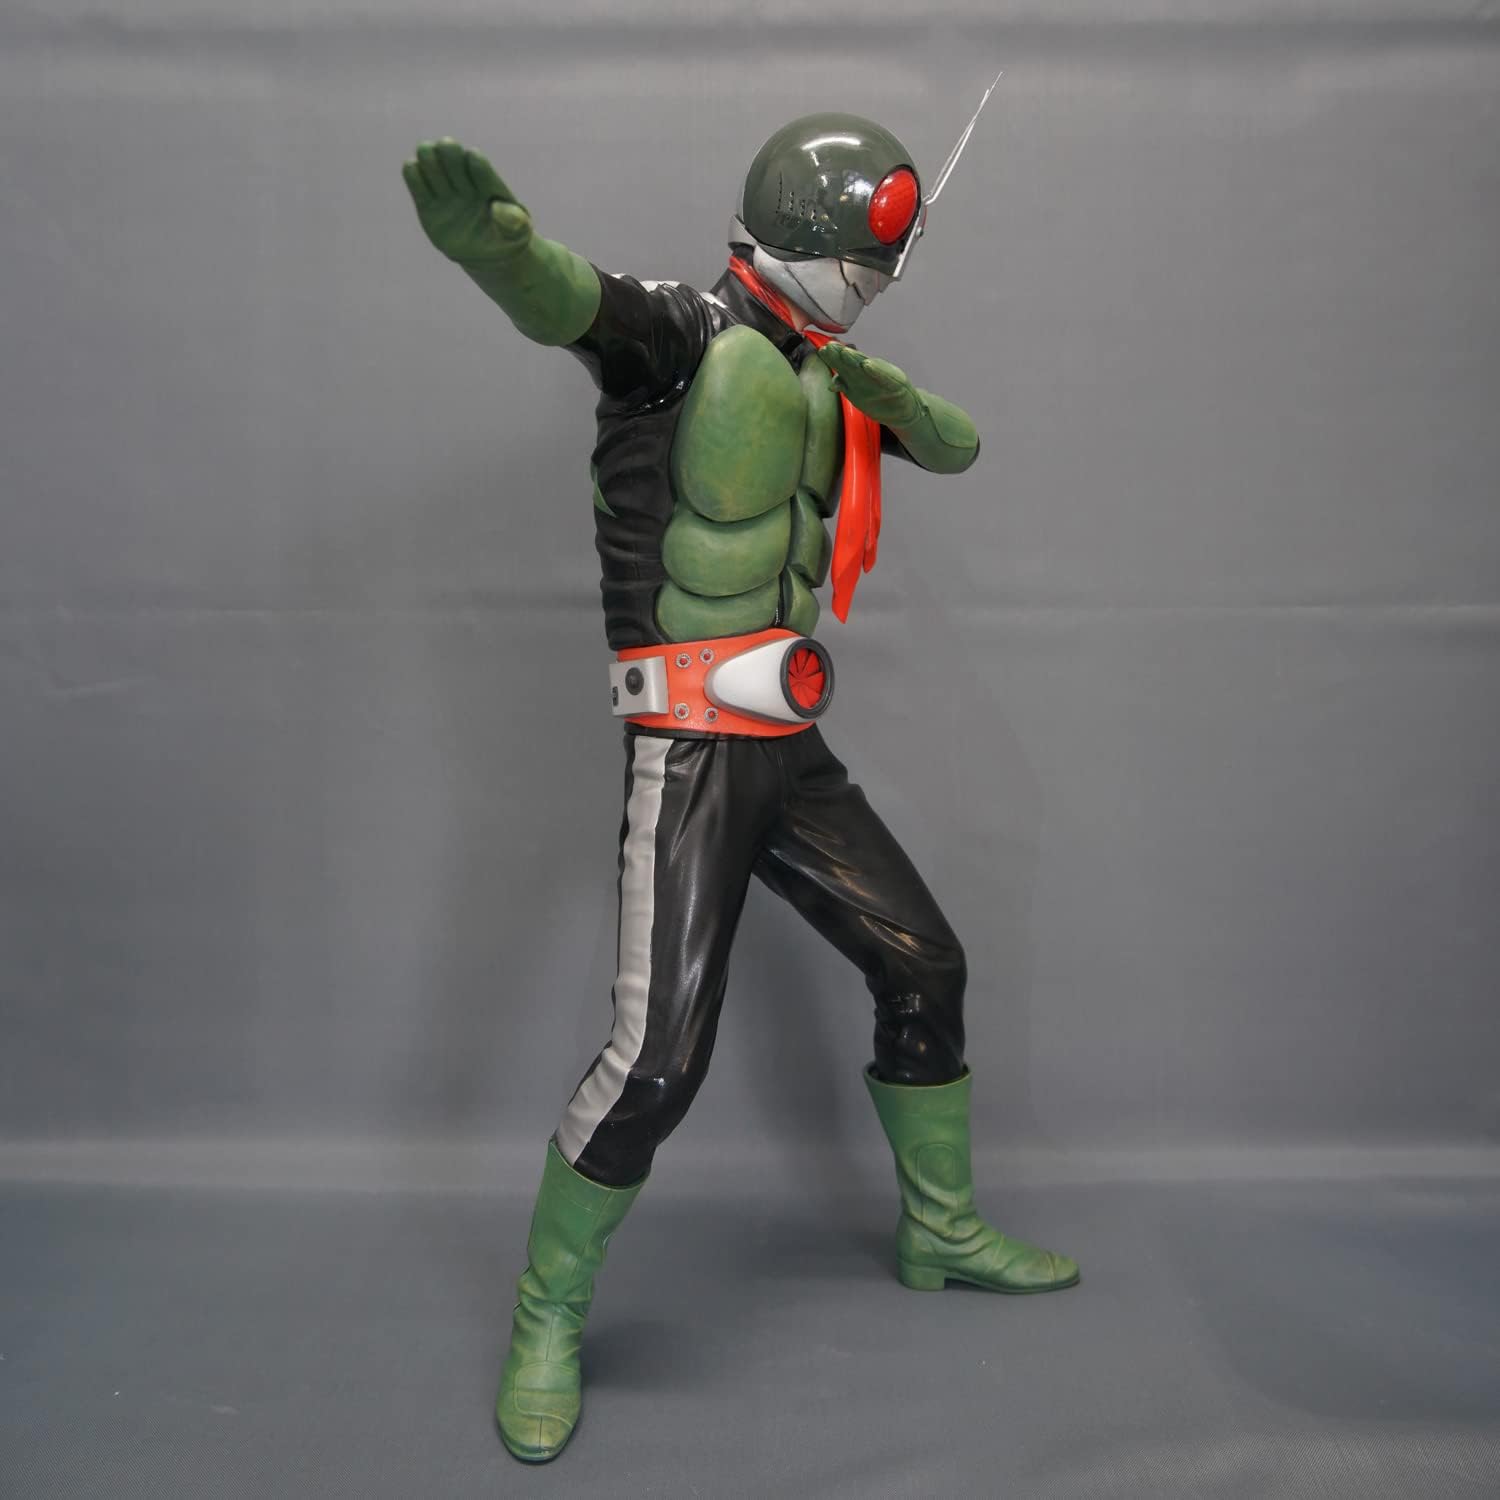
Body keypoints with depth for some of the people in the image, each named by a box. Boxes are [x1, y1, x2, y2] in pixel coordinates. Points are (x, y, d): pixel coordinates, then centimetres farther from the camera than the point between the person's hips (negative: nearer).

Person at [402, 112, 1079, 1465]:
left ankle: (942, 1233, 35)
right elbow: (562, 298, -30)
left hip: (790, 753, 8)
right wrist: (486, 233, -54)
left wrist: (886, 387, -9)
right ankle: (547, 1322, 12)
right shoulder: (681, 334, -9)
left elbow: (960, 448, 14)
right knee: (659, 1058, -13)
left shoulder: (830, 378, 16)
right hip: (689, 757, -8)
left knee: (925, 969, 14)